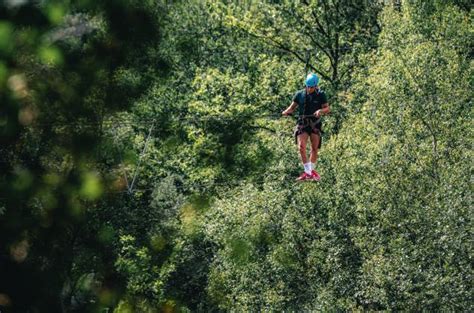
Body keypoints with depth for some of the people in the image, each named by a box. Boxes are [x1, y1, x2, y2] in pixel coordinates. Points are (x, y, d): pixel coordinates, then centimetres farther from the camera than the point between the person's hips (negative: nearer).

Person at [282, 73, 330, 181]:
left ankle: (312, 170, 22)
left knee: (314, 148, 2)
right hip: (302, 124, 0)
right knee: (301, 147, -16)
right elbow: (292, 107, 7)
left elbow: (327, 109, -4)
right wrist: (287, 111, -15)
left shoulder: (321, 95, 1)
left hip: (315, 124, 0)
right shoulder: (299, 94, 4)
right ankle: (307, 172, -11)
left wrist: (321, 111, -26)